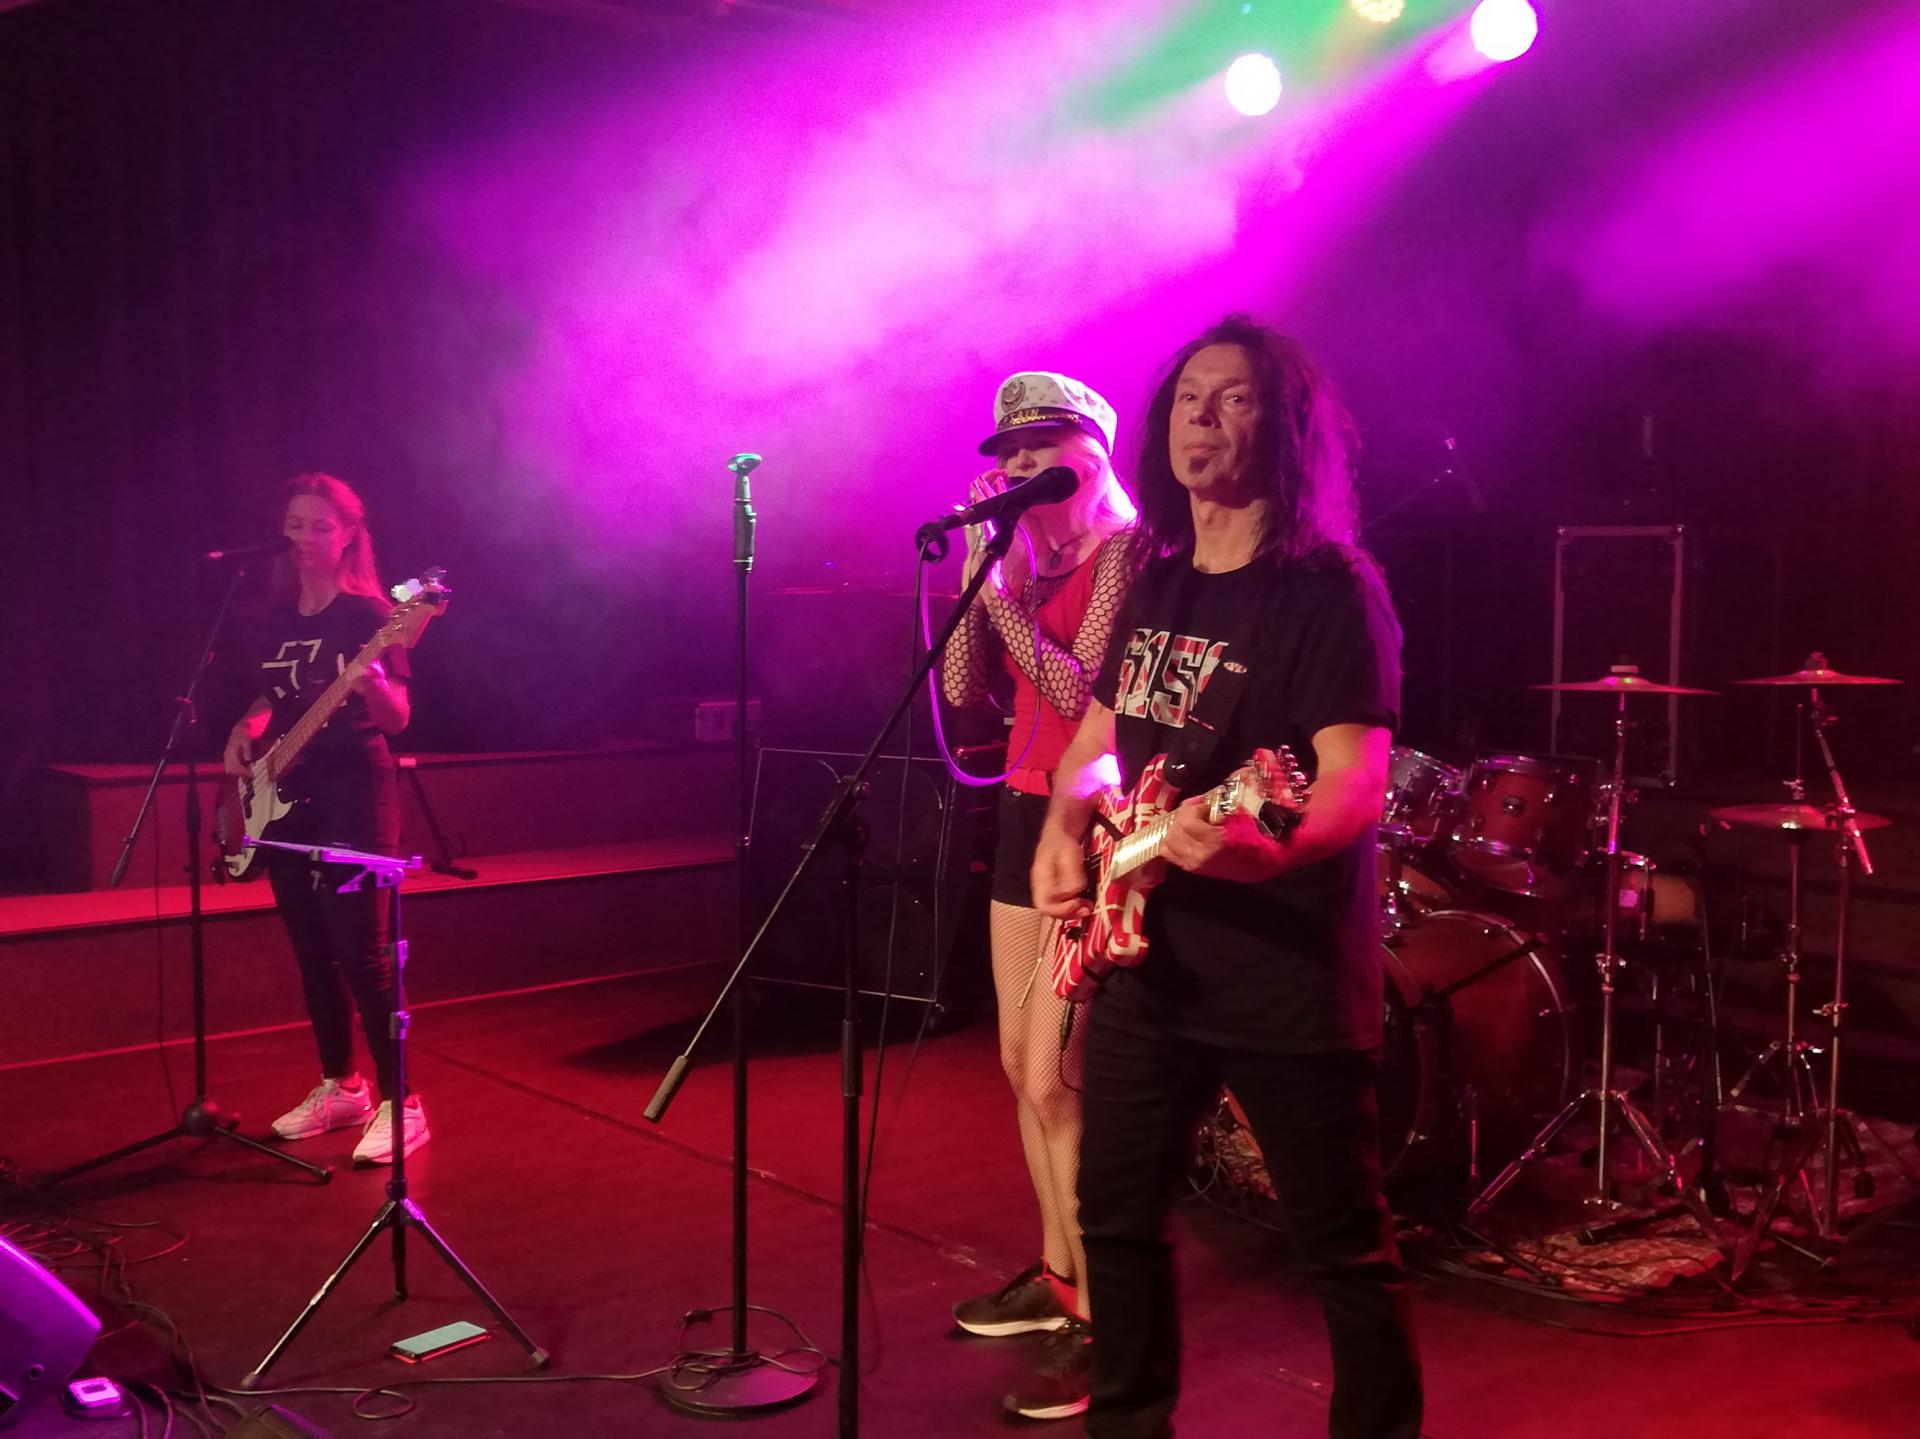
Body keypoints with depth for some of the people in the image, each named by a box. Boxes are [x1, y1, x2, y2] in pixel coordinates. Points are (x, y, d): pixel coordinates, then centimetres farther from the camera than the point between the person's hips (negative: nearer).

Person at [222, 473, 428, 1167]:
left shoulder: (368, 613, -9)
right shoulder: (280, 614, 11)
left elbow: (397, 718, -15)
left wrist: (373, 685, -36)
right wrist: (248, 728, 2)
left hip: (354, 796, -7)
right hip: (287, 798, 7)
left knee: (361, 954, -10)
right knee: (312, 954, 13)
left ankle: (400, 1105, -3)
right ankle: (341, 1088, 26)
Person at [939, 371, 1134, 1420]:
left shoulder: (1123, 550, -10)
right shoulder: (1027, 558, 12)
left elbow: (1080, 692, -20)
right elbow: (961, 686, 5)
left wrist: (1005, 592, -16)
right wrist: (978, 563, -1)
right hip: (1027, 814, 9)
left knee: (1054, 1080, -11)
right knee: (1021, 1067, 13)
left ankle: (1102, 1320, -2)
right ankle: (1057, 1272, 27)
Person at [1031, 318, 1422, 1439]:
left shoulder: (1330, 589, -12)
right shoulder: (1155, 580, 10)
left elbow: (1358, 779, -21)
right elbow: (1098, 735, 20)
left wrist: (1271, 852, -41)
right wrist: (1064, 833, 0)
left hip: (1290, 977, -7)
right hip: (1147, 958, 7)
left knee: (1348, 1252, 4)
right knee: (1119, 1217, 17)